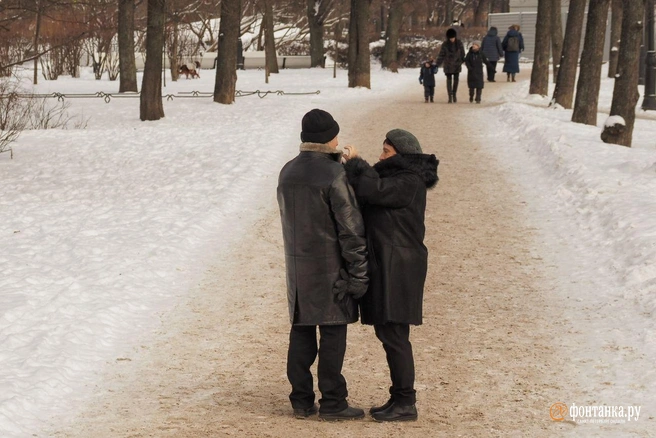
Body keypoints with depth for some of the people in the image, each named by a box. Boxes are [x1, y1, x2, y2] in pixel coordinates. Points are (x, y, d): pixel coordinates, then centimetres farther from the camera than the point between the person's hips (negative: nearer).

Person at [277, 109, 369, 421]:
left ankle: (301, 400, 15)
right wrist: (359, 274, -10)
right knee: (332, 333, -1)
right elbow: (351, 228, -14)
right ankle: (332, 403, 3)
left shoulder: (287, 173, 7)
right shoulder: (334, 175, -15)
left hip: (297, 265, 7)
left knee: (301, 332, 11)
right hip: (330, 267, -7)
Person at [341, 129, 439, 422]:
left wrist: (355, 163, -10)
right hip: (384, 266, 10)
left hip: (398, 267, -10)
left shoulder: (410, 182, -14)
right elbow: (370, 193, 12)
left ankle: (406, 403, -4)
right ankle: (399, 398, 19)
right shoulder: (396, 177, 18)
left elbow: (373, 190, -23)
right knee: (388, 334, 13)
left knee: (393, 335, -8)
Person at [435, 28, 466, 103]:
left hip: (457, 65, 2)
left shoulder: (459, 43, -4)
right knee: (449, 80, -1)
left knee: (456, 80, 8)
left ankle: (454, 94, 25)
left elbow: (462, 54, 9)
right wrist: (437, 65, -11)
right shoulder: (445, 44, -9)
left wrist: (463, 60, 18)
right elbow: (441, 55, -6)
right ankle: (450, 96, 2)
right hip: (448, 65, -2)